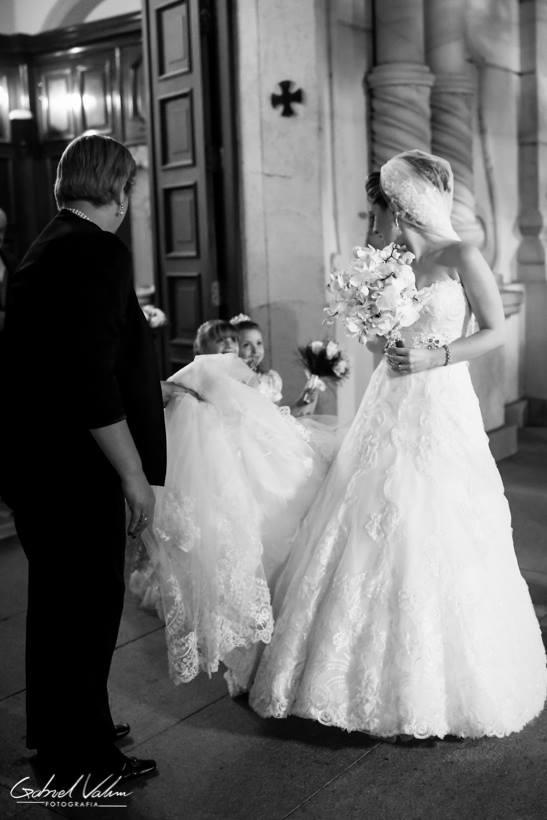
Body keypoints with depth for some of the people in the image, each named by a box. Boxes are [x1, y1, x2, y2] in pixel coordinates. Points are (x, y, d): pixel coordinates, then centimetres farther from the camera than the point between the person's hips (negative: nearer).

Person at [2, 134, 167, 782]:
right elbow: (92, 377, -24)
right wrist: (134, 475, -19)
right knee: (88, 604, 5)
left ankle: (57, 731, 39)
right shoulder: (99, 252, -17)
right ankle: (80, 757, 22)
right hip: (72, 465, -10)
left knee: (57, 597, 21)